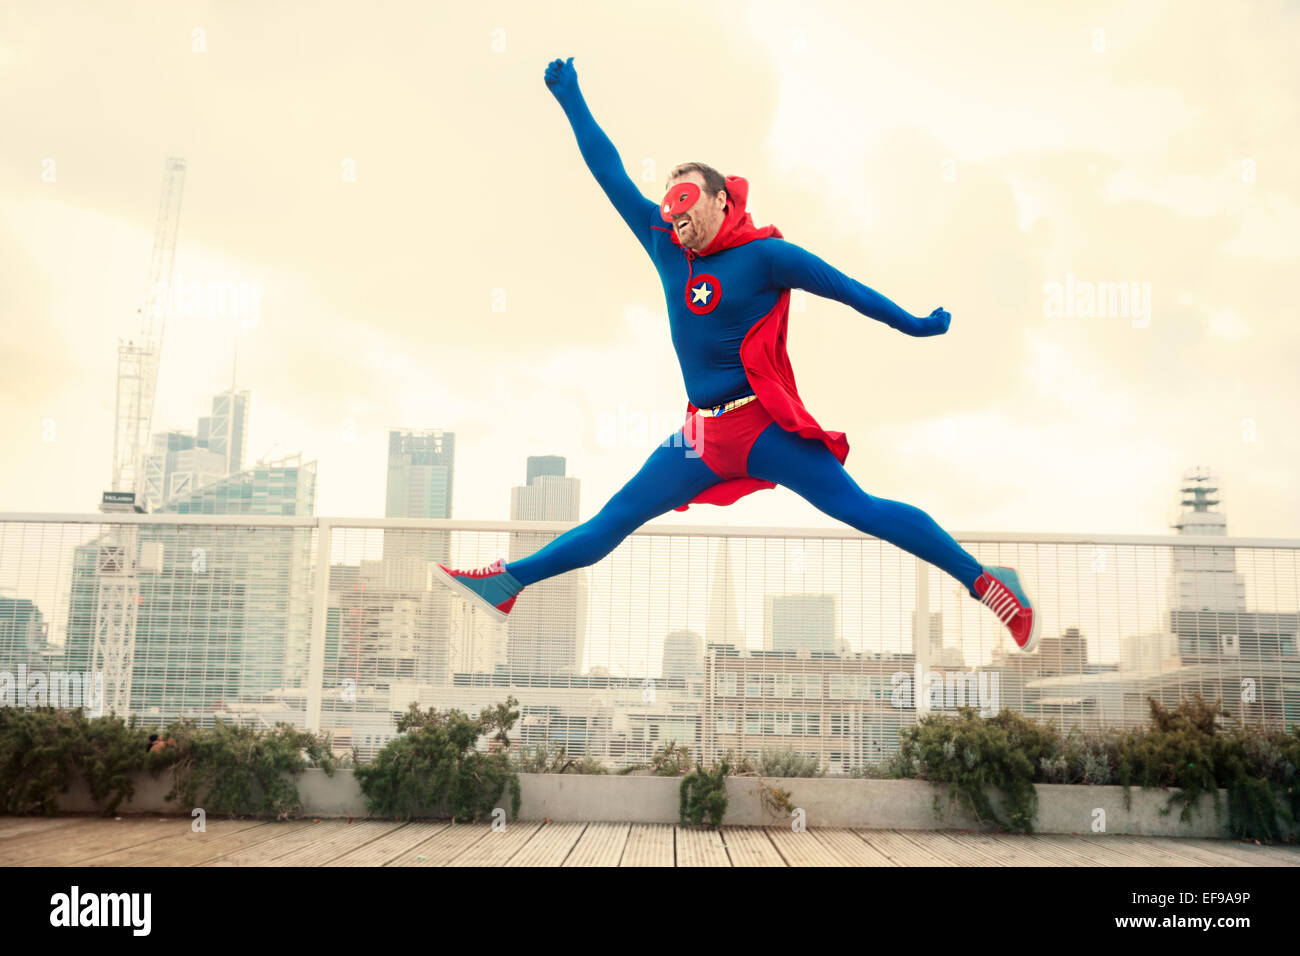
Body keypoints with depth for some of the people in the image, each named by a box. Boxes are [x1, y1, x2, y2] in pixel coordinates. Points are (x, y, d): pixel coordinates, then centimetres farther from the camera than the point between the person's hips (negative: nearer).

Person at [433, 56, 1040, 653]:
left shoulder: (763, 255, -5)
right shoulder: (667, 250, 10)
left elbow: (846, 288, 2)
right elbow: (612, 177, 16)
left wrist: (915, 326, 8)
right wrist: (572, 101, 19)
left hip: (763, 425, -5)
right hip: (702, 435, 6)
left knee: (859, 509, -13)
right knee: (617, 517, 9)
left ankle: (984, 581, -8)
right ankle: (507, 584, 14)